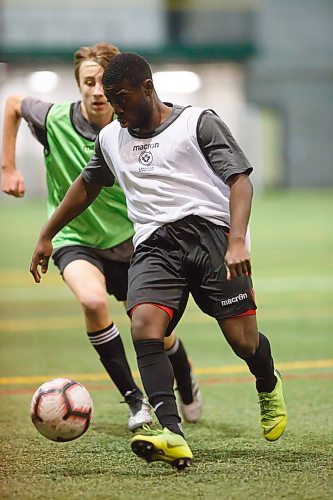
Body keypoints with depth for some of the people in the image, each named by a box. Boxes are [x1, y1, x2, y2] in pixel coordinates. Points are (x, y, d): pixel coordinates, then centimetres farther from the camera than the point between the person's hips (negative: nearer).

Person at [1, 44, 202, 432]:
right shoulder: (55, 120, -16)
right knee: (93, 300, -33)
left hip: (128, 242, 1)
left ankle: (187, 386, 45)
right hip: (75, 238, -1)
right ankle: (134, 400, -17)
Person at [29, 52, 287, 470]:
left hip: (209, 231, -3)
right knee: (144, 324, -26)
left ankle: (268, 387, 30)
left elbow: (240, 179, -3)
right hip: (154, 244, 4)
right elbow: (85, 186, 38)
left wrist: (238, 240, -18)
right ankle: (172, 436, -38)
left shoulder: (198, 122, 5)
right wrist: (46, 236, 39)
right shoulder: (110, 138, 22)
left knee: (244, 340, -9)